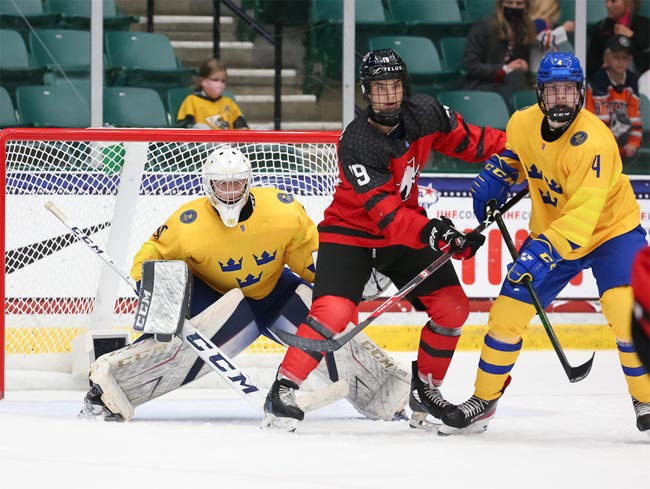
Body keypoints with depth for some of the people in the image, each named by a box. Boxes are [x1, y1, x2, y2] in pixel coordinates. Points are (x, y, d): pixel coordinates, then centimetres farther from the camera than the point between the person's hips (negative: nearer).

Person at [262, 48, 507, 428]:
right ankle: (284, 388, -13)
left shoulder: (423, 113, -12)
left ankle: (425, 390, 17)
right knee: (334, 311, -24)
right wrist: (431, 233, -50)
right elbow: (385, 213, -36)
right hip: (351, 232, -6)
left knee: (452, 307, -2)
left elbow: (465, 138, 8)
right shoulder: (356, 144, -29)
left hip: (407, 227, 6)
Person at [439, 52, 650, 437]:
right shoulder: (523, 124, -10)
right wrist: (495, 178, -3)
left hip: (611, 228, -6)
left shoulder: (593, 141, -31)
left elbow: (582, 215, -37)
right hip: (550, 233, 6)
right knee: (507, 313, 0)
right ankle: (484, 401, 19)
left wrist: (545, 250, -48)